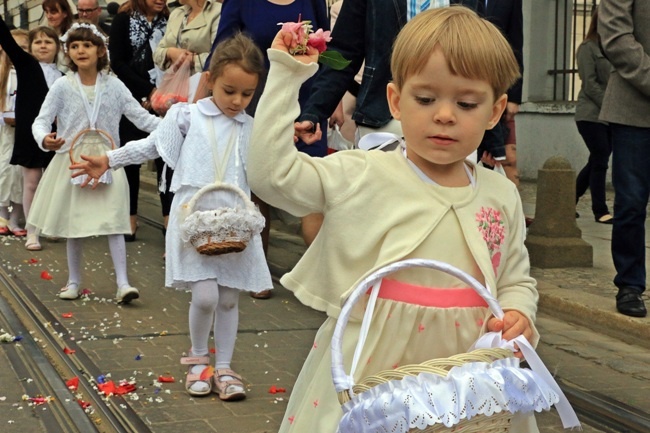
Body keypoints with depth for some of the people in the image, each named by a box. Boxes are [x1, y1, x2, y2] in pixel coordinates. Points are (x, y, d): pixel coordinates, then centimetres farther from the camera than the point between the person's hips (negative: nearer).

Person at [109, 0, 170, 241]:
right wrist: (148, 90, -12)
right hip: (133, 99, -1)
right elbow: (117, 62, -5)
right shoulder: (124, 20, 2)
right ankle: (130, 218, 14)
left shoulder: (169, 21, 6)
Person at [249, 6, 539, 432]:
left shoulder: (503, 196, 5)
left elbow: (517, 281, 16)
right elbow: (270, 171, -13)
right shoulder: (360, 177, -5)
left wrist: (517, 316, -6)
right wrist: (286, 75, -10)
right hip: (366, 376, -2)